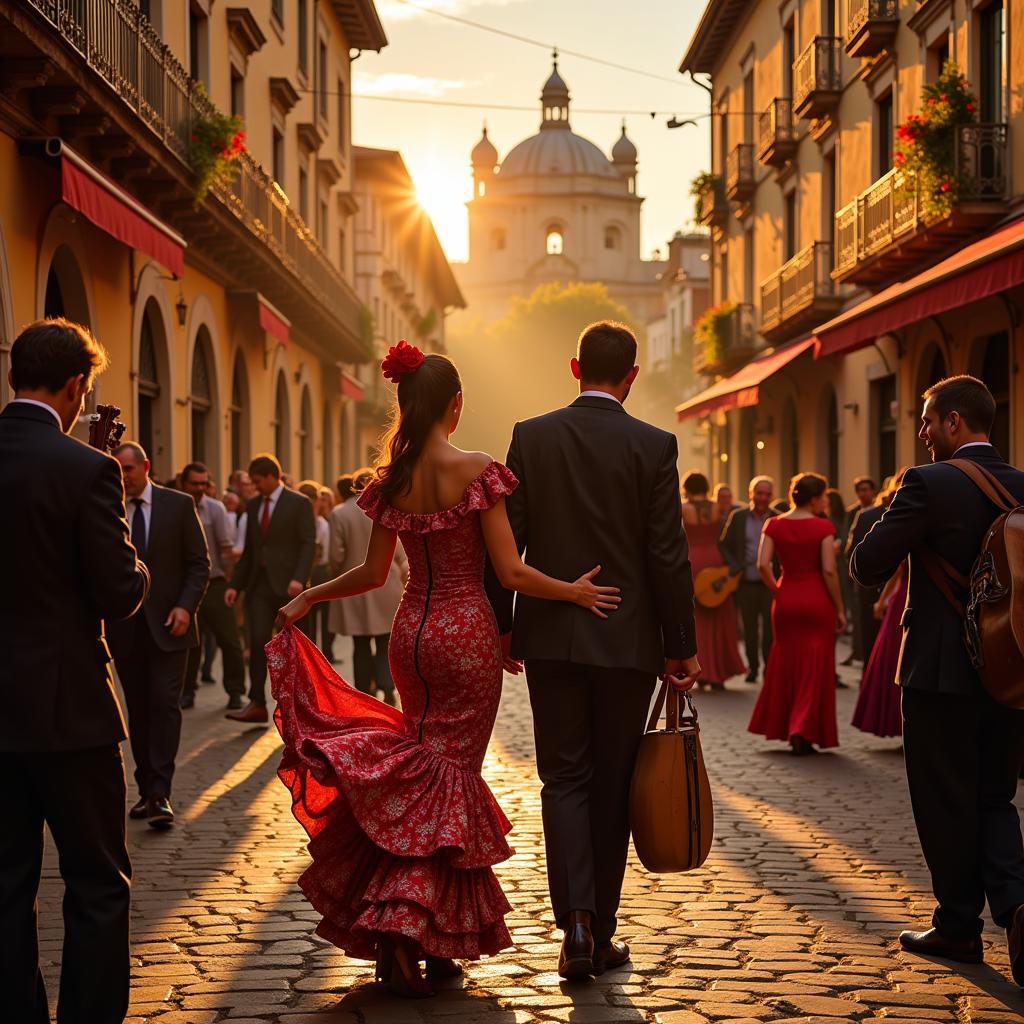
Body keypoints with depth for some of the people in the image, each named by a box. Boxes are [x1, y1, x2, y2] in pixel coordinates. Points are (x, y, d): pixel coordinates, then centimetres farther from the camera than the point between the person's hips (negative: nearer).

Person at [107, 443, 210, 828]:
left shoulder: (179, 505, 1)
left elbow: (199, 563, 2)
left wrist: (185, 606, -11)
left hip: (167, 623, -2)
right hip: (125, 627, 3)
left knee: (165, 705, -10)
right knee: (138, 709, 7)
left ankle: (160, 795, -13)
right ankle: (146, 790, 14)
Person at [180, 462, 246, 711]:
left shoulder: (215, 509, -3)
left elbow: (227, 548, -4)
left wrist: (230, 582, -9)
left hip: (214, 583, -1)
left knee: (229, 640, -1)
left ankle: (235, 692, 9)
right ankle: (187, 692, 20)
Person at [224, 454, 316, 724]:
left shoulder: (299, 503, -3)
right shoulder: (253, 505, 15)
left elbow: (309, 544, -10)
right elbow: (248, 550, 17)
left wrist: (299, 578, -23)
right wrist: (235, 585, 9)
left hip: (287, 585, -4)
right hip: (259, 584, 5)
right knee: (258, 642, -7)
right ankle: (257, 704, -9)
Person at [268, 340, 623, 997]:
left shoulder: (391, 481, 2)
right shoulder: (477, 471, -13)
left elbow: (374, 573, 7)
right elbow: (510, 571, -14)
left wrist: (306, 600, 23)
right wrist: (574, 593, -1)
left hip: (413, 632, 5)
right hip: (467, 631, -5)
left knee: (426, 769, 17)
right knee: (450, 772, 4)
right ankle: (409, 928, -4)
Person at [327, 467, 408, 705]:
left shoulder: (339, 514, -7)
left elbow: (337, 555, -7)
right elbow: (399, 552, -1)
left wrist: (336, 578, 11)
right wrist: (403, 575, 14)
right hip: (386, 588, 0)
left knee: (361, 647, 9)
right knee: (386, 644, 8)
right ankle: (387, 686, -15)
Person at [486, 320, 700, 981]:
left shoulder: (530, 437, -1)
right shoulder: (654, 446, -6)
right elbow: (669, 555, -7)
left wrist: (502, 626, 10)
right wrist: (682, 646, 0)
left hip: (551, 636, 1)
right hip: (628, 641, -1)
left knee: (564, 779, 8)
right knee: (612, 786, 10)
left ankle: (576, 923, -10)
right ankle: (601, 932, 16)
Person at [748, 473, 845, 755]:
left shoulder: (774, 525, 1)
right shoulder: (823, 527, -10)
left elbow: (763, 565, -7)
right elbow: (829, 570, -13)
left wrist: (777, 591, 8)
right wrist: (839, 609, -5)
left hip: (786, 599, 4)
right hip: (817, 600, -4)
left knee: (786, 662, 16)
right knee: (814, 666, 3)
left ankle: (782, 726, 22)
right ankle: (803, 731, -6)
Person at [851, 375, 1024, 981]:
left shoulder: (930, 485, -14)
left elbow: (867, 567, -13)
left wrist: (893, 524, 5)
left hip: (941, 670, -5)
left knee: (946, 803, 7)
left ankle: (959, 926, 16)